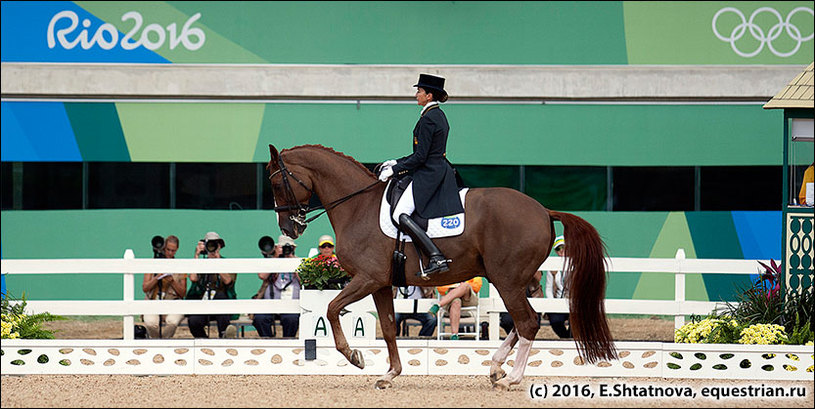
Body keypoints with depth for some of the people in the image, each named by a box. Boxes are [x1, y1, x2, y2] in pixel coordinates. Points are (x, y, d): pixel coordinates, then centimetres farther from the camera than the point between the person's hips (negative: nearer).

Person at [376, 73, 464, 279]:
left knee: (400, 215, -21)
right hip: (441, 171, 11)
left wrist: (394, 170, -11)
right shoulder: (439, 115, 16)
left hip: (429, 174, -11)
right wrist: (396, 162, 21)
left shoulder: (428, 119, -14)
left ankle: (436, 257, -32)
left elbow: (420, 157, -17)